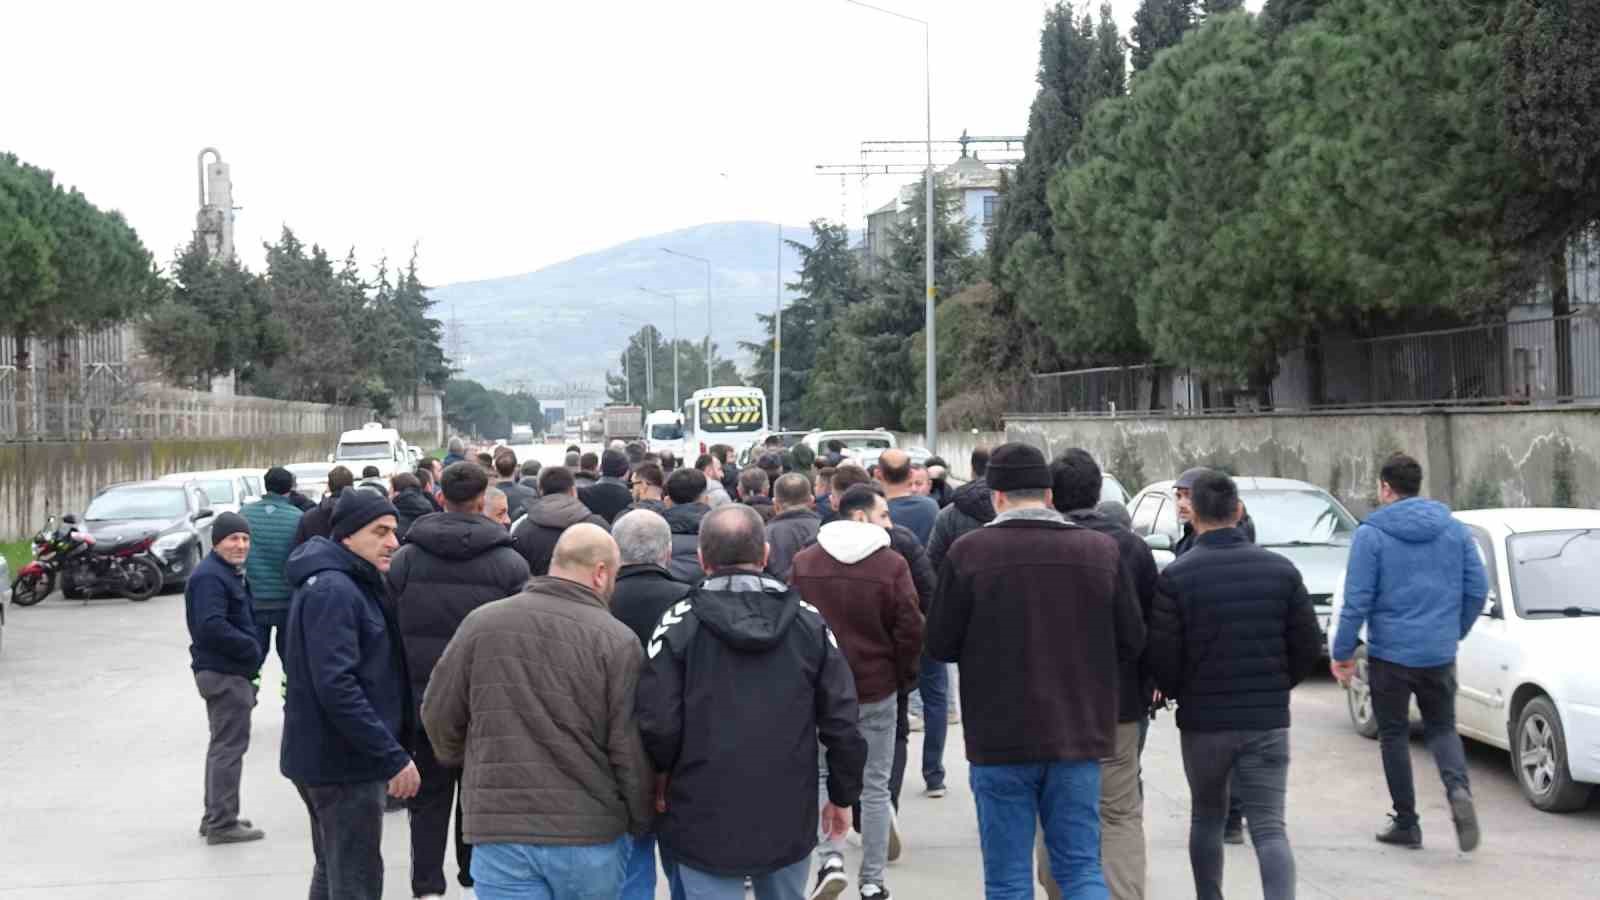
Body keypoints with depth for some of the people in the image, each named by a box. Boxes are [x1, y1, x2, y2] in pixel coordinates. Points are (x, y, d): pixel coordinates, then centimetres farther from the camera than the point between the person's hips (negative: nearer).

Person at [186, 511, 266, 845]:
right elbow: (212, 627, -27)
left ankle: (216, 817, 28)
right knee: (230, 746, -7)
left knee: (224, 744, 18)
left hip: (230, 671, 11)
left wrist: (253, 649, 9)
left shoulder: (230, 573, 17)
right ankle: (221, 823, -2)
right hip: (224, 674, -11)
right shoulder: (209, 577, -17)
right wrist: (252, 648, -18)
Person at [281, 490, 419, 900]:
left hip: (328, 758, 11)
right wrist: (394, 757, -26)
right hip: (343, 761, -11)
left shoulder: (353, 584, 14)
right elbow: (336, 687, -27)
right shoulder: (332, 591, -19)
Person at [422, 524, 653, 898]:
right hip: (591, 833, -1)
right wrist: (641, 822, 10)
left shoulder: (482, 622, -1)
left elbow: (439, 714, 7)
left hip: (500, 828, 1)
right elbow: (631, 749, -7)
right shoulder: (617, 640, -8)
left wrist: (464, 760, 29)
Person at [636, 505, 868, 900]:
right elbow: (842, 722, -1)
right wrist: (842, 796, 11)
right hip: (789, 821, 3)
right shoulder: (810, 622, -1)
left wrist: (663, 778, 7)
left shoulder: (678, 623, -9)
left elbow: (658, 723, -13)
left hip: (706, 822, -3)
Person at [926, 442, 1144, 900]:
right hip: (1080, 735, 2)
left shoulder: (968, 552, -9)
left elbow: (941, 646, -4)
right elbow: (1131, 642, 3)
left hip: (1000, 738, -2)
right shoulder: (1102, 549, -1)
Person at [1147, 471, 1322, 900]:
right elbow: (1309, 647, 1)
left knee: (1207, 818, 19)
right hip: (1268, 720, 1)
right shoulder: (1281, 570, 0)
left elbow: (1161, 656, -11)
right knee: (1269, 827, 0)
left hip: (1203, 720, -1)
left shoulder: (1176, 576, -9)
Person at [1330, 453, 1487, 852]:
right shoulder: (1454, 529, 3)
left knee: (1394, 735, 10)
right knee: (1442, 727, 16)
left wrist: (1342, 651, -4)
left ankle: (1406, 823, 14)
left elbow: (1358, 599, -12)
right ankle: (1458, 789, -11)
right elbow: (1477, 589, 5)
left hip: (1390, 653, -3)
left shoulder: (1372, 533, -10)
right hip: (1440, 653, 4)